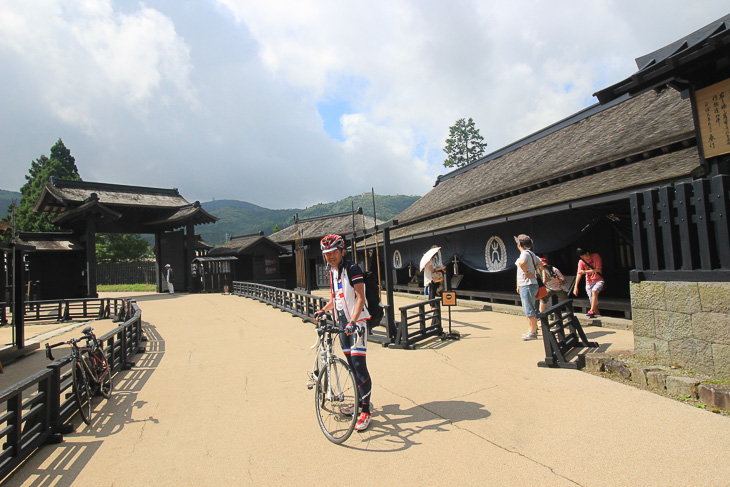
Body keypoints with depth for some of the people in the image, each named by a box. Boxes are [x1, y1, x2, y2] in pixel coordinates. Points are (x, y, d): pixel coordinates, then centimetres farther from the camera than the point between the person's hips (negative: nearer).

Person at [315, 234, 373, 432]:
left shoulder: (352, 269, -12)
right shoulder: (332, 272, 13)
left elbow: (360, 298, -20)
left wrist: (353, 321, -30)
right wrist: (323, 310, 27)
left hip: (356, 323, -8)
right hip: (342, 323, 8)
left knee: (359, 365, -9)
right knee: (351, 365, 13)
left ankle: (365, 411, -1)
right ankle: (360, 402, 26)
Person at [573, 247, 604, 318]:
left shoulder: (596, 256, -7)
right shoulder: (581, 261, 0)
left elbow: (598, 269, -12)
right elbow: (579, 274, -4)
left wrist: (585, 271, -18)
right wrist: (576, 287, -11)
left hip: (599, 280, -3)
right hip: (589, 283, 3)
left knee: (594, 291, -31)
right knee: (594, 302, -1)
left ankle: (592, 311, -32)